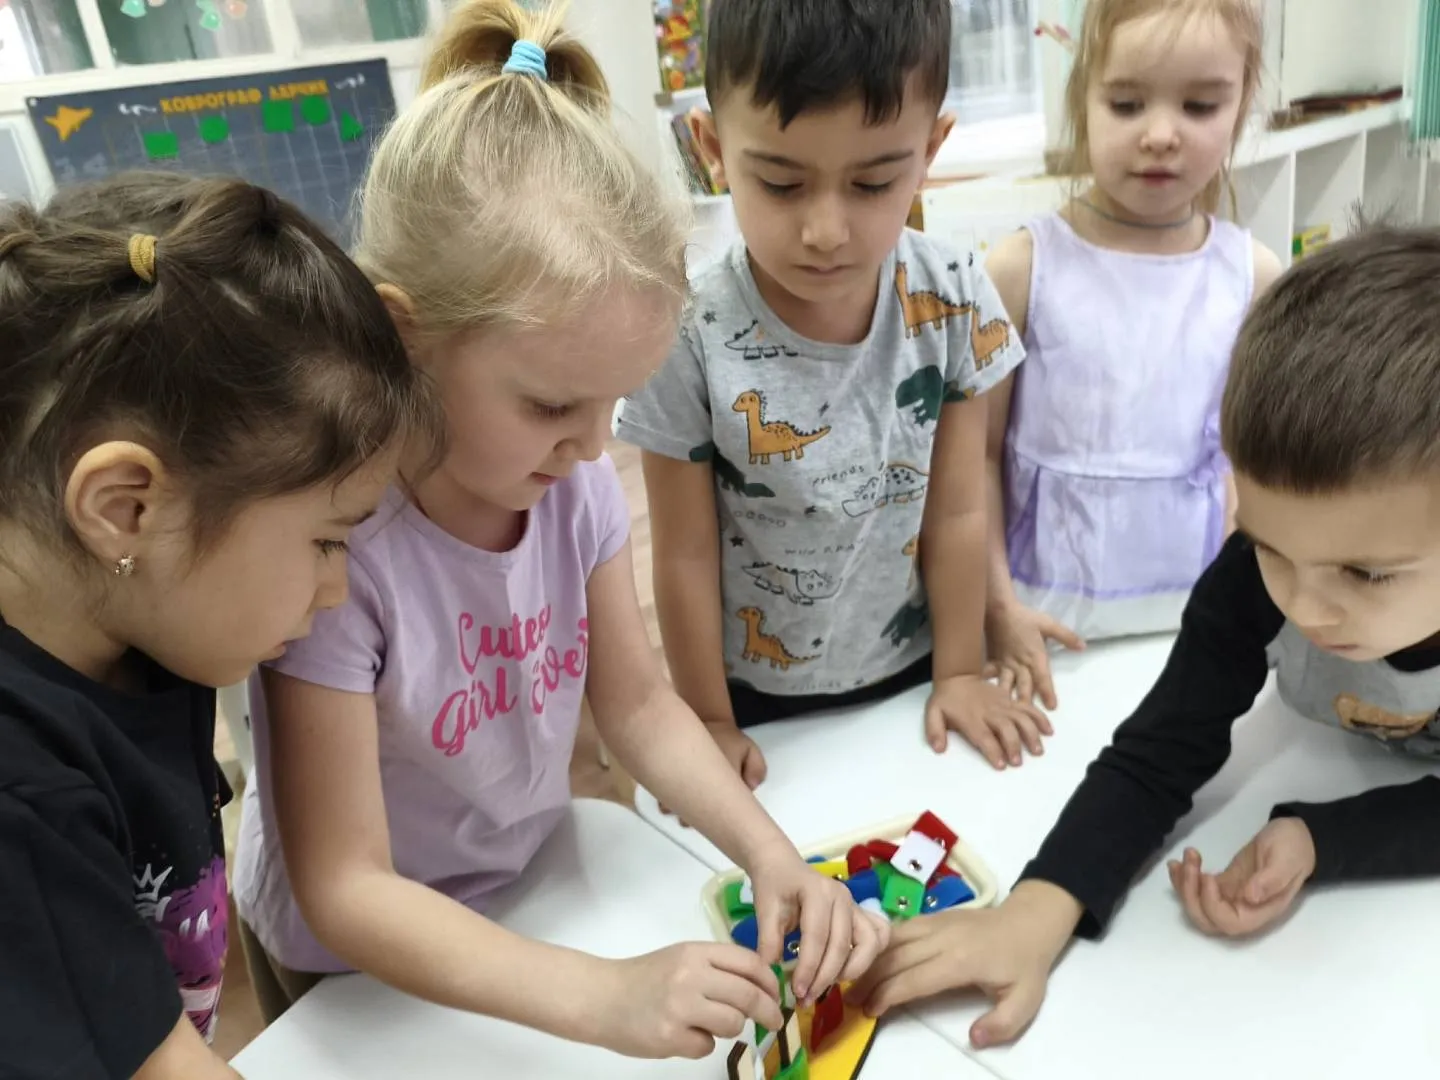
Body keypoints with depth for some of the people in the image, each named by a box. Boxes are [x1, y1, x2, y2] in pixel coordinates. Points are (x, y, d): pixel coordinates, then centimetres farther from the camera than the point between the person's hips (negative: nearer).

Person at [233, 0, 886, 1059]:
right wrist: (601, 996, -37)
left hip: (531, 899, 5)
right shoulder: (335, 540, -34)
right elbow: (346, 889, -28)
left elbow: (639, 704, -7)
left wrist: (773, 857, -21)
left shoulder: (575, 480, -19)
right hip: (362, 967, -4)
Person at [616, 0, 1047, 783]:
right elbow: (686, 555, -15)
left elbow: (957, 511, -7)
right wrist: (709, 724, -6)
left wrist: (959, 674, 0)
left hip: (910, 673, 2)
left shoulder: (952, 303, -17)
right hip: (755, 697, -2)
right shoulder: (690, 338, -25)